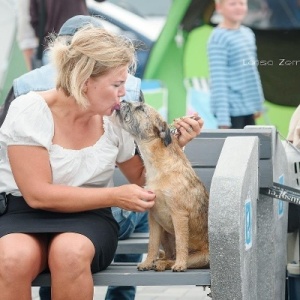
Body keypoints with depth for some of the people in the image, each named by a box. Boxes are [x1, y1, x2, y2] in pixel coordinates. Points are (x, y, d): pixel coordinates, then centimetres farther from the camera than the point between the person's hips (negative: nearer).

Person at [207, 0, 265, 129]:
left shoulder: (248, 33, 13)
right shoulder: (218, 38, -13)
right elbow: (218, 80, -18)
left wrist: (258, 104, 19)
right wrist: (223, 118, -23)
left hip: (248, 108, 8)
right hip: (232, 110, -8)